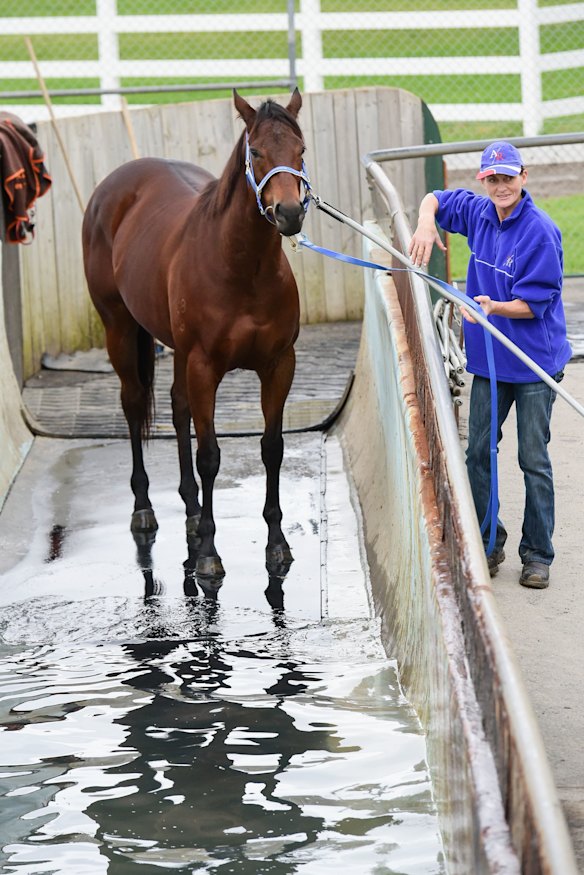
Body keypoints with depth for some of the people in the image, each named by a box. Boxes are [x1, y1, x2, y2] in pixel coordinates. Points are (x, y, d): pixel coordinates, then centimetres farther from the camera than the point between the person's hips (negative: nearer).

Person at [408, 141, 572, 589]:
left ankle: (537, 555, 10)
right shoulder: (480, 214, 2)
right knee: (479, 453, 10)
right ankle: (486, 544, 23)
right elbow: (436, 198, 19)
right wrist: (426, 223, -3)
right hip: (488, 357, 6)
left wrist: (494, 307, -33)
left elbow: (535, 303, -17)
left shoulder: (541, 232, -17)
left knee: (534, 460, 1)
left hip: (535, 362, -6)